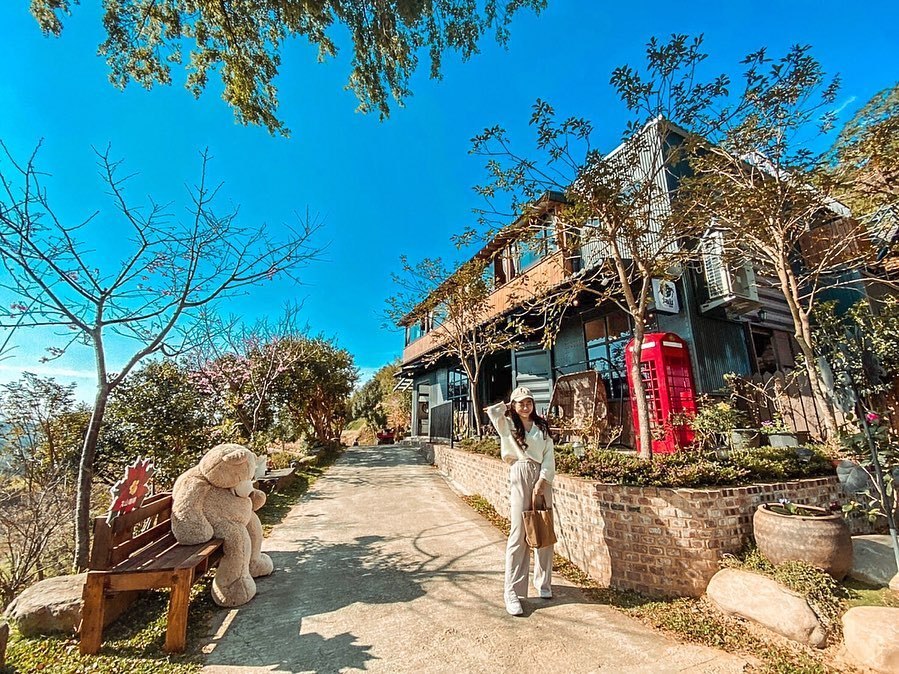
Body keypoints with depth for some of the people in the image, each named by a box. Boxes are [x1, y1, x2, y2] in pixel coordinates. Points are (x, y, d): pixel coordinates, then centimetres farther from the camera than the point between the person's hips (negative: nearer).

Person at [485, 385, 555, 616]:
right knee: (519, 534, -3)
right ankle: (512, 592, 6)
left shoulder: (542, 426, 10)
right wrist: (507, 407, 3)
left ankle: (543, 582, 30)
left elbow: (549, 456, 4)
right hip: (520, 478, -3)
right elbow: (492, 411, -17)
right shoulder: (508, 425, 2)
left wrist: (542, 481, -7)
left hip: (543, 479, 4)